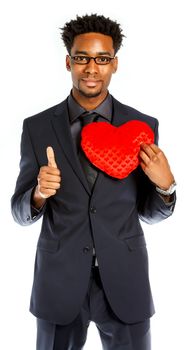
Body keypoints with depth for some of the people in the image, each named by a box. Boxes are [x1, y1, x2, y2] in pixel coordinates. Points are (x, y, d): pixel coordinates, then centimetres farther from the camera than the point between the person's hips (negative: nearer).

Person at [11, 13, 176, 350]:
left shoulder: (143, 126, -2)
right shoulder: (37, 127, -2)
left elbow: (147, 212, 5)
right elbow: (20, 212, 0)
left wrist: (165, 186, -16)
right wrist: (39, 193, -21)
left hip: (124, 279, 1)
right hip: (59, 279, 0)